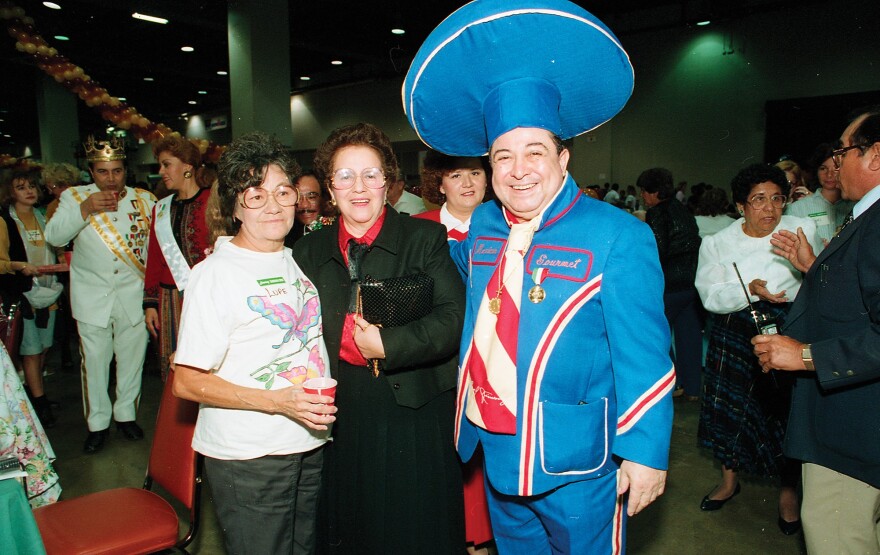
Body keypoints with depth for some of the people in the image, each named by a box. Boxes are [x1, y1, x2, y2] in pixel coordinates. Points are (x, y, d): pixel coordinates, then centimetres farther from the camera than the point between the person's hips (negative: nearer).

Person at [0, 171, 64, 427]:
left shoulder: (43, 219, 14)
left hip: (47, 293, 5)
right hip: (22, 295, -5)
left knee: (43, 348, 9)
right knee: (31, 351, -2)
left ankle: (32, 393, 23)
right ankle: (40, 402, 5)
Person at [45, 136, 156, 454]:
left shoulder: (144, 199, 4)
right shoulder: (75, 197, 2)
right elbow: (54, 236, -10)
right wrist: (86, 209, -23)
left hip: (134, 294, 1)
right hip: (92, 295, 0)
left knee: (132, 357, 8)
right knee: (94, 361, 6)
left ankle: (126, 414, 27)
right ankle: (97, 423, 21)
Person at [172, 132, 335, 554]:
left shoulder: (300, 261, 8)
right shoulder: (215, 273, -12)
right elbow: (187, 382, -13)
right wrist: (276, 401, -22)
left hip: (313, 444, 6)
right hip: (247, 459, -6)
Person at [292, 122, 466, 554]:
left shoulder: (426, 238, -4)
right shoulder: (309, 251, 7)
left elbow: (454, 318, -13)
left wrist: (387, 344, -19)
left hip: (415, 417, -3)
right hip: (342, 417, 4)